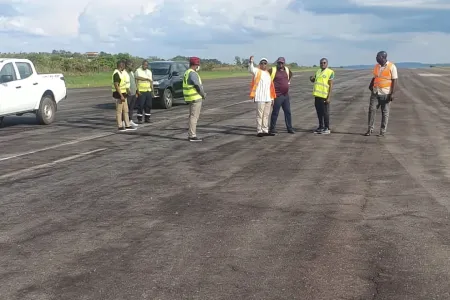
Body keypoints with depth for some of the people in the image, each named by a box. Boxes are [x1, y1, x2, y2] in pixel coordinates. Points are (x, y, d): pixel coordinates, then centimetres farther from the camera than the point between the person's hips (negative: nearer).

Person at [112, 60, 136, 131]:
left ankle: (127, 125, 17)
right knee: (119, 111, -3)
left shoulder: (122, 72, 14)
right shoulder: (116, 73, -17)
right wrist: (121, 96, -25)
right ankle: (120, 126, 2)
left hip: (123, 94, 10)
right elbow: (116, 86, -22)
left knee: (125, 110, 12)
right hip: (119, 94, -10)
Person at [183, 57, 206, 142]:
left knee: (192, 116, 15)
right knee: (194, 116, -7)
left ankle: (190, 134, 19)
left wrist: (202, 93, 12)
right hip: (195, 98, -10)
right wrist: (203, 94, -5)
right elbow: (198, 86, -20)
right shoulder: (192, 73, -17)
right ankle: (192, 136, -6)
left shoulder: (187, 72, 14)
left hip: (191, 98, 10)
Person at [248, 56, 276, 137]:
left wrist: (272, 98, 17)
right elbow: (251, 69, -23)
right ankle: (259, 131, -4)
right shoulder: (257, 71, 1)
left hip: (268, 98, 7)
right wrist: (250, 62, -42)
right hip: (260, 98, -7)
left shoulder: (268, 74, 19)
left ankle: (265, 130, 18)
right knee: (259, 115, -6)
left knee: (266, 115, 11)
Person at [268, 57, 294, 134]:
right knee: (275, 112, -1)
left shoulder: (287, 70, 9)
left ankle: (289, 128, 20)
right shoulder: (273, 70, -10)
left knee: (288, 112, 11)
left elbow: (290, 74, 32)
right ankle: (272, 128, 8)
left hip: (286, 95, 6)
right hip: (277, 95, -6)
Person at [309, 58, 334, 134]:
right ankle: (321, 127, 22)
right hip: (317, 95, 7)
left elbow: (331, 85, -10)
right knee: (319, 112, 12)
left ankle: (327, 129, 6)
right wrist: (312, 79, 3)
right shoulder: (318, 71, 14)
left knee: (325, 113, -1)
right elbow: (314, 80, 28)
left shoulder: (330, 72, -6)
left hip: (324, 96, -7)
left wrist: (329, 97, -16)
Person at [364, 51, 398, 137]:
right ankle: (370, 129, 6)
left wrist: (392, 93, -14)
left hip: (386, 93, -4)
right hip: (375, 92, 4)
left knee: (385, 112, 3)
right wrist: (371, 85, -1)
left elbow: (394, 81, -8)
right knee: (371, 110, -2)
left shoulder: (391, 67, -7)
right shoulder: (376, 66, 8)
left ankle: (383, 131, 9)